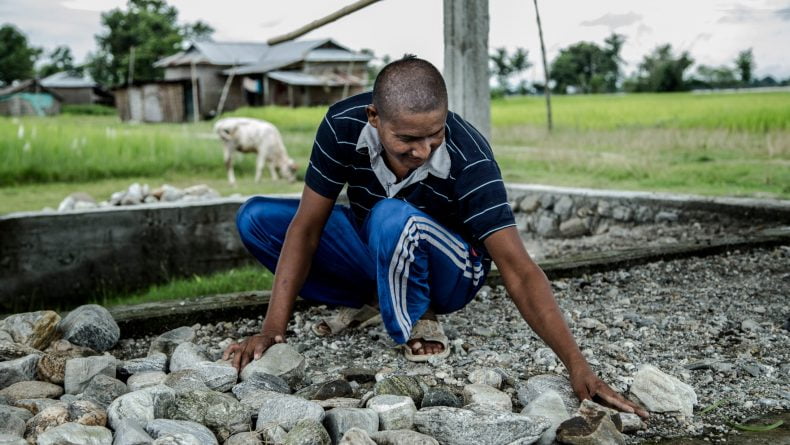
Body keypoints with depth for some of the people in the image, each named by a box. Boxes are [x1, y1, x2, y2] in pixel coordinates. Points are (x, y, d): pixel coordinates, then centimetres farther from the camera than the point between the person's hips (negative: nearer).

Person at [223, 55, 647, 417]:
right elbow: (307, 226, -19)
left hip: (449, 270, -4)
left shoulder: (469, 159, -32)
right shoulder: (343, 124, -24)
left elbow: (518, 270, -35)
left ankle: (417, 323, -10)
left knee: (393, 218, -38)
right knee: (255, 217, -10)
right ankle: (367, 301, 2)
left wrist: (577, 366, -43)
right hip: (375, 257, 5)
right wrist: (272, 330, -25)